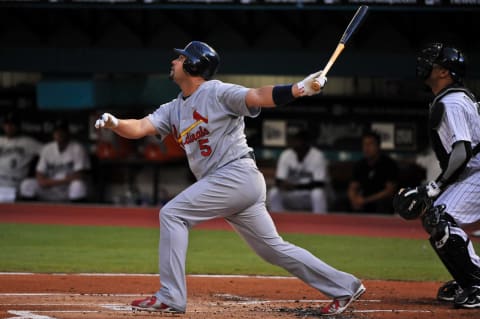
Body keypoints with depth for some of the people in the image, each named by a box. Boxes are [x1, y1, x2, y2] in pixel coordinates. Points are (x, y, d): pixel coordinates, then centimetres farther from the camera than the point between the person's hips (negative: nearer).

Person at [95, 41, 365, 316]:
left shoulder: (216, 93, -6)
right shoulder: (174, 109, 19)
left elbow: (258, 97, -19)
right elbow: (140, 128, 10)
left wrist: (298, 89, -36)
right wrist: (114, 123, -11)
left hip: (238, 174, -9)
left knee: (172, 214, -12)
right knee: (273, 248, 11)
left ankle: (170, 298, -11)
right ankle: (343, 287, 16)